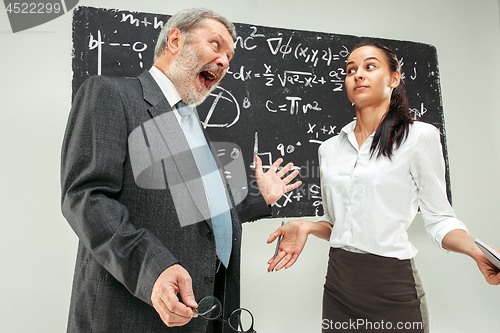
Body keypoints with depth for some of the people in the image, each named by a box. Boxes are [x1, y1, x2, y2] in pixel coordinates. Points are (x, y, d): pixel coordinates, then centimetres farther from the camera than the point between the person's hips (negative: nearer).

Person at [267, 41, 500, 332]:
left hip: (392, 285, -3)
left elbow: (438, 217, -4)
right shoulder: (330, 148, 5)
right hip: (339, 283, 4)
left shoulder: (420, 137, -6)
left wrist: (476, 249, -22)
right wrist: (307, 227, -6)